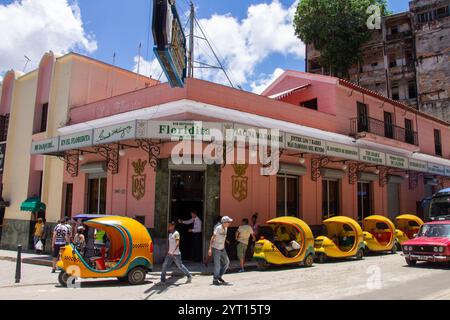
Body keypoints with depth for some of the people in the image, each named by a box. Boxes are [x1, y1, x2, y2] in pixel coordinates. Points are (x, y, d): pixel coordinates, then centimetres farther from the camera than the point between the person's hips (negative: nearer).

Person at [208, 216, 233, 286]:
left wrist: (223, 247, 16)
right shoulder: (218, 228, -18)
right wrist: (210, 249, -22)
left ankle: (219, 276, 23)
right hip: (216, 249, -8)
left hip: (222, 249, 8)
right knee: (217, 265, -5)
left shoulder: (225, 228, 4)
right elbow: (212, 238, -18)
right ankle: (215, 280, 9)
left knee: (227, 263, 8)